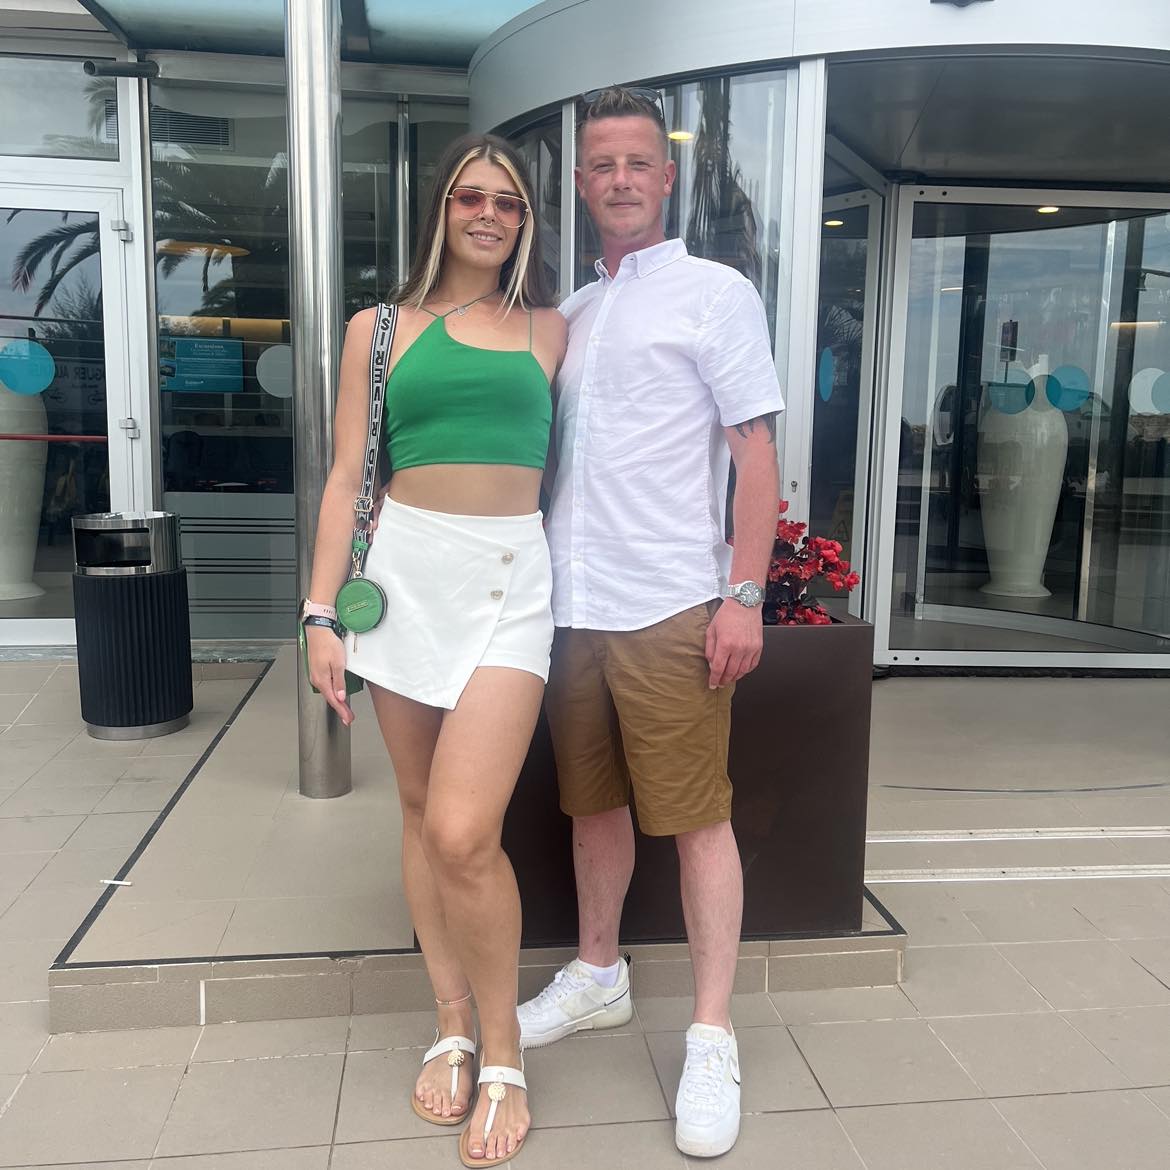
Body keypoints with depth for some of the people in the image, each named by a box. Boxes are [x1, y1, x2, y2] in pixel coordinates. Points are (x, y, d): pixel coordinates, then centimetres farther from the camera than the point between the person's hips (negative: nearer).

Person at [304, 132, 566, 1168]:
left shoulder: (551, 330, 12)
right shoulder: (381, 327, 10)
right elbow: (348, 477, 6)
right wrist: (323, 614, 0)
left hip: (509, 583, -1)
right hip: (405, 572, 2)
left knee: (463, 833, -12)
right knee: (421, 815, 9)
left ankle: (503, 1053, 10)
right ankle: (453, 1027, 28)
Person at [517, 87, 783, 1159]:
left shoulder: (713, 294, 0)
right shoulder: (569, 312, 17)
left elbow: (757, 452, -5)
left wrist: (744, 596, -13)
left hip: (668, 607, -6)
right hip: (571, 602, 6)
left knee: (696, 817, 0)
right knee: (594, 801, 16)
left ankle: (712, 1040, 12)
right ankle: (597, 977, 34)